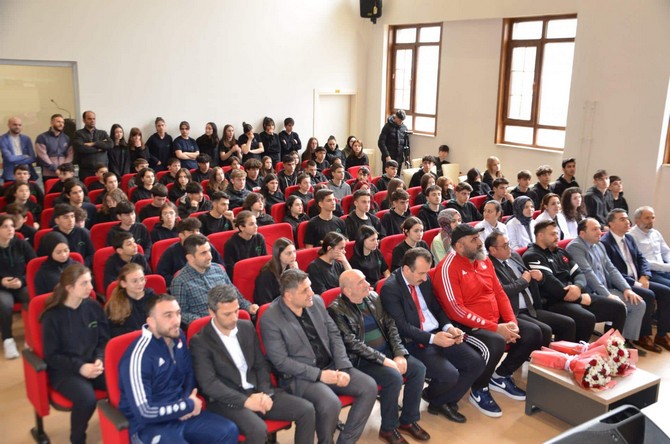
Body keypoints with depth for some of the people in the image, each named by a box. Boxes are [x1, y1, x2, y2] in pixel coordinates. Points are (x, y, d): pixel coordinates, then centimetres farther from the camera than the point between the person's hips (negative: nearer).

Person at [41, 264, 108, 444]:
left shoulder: (94, 307, 2)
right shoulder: (53, 316, -8)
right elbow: (51, 356, -7)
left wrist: (99, 360, -12)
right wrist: (79, 367, -19)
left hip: (93, 364, 4)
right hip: (64, 370, -3)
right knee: (86, 398, -33)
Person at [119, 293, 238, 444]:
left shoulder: (178, 337, 0)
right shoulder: (139, 356, -22)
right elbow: (144, 412, -24)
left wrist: (186, 400, -3)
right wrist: (188, 405, -14)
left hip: (181, 413, 7)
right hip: (150, 425, -7)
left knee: (229, 431, -6)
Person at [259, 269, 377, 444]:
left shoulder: (316, 302, 1)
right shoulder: (270, 319, -16)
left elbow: (334, 334, 6)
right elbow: (281, 361, -16)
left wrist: (343, 368, -8)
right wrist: (319, 374, -20)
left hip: (330, 366, 7)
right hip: (299, 376, -6)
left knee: (369, 386, -10)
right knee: (331, 403, -31)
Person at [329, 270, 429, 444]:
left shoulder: (373, 297, 5)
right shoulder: (337, 310, -15)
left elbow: (390, 325, 6)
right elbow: (352, 343, -20)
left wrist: (399, 354, -8)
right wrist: (383, 360, -23)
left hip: (387, 352, 7)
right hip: (361, 360, -7)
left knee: (418, 368, -11)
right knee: (394, 377, -28)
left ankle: (408, 420, 7)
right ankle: (388, 428, -5)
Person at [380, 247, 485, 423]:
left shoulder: (424, 279, 7)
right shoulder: (390, 288, -16)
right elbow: (402, 327, -19)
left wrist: (448, 327, -4)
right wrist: (432, 338, -26)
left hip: (438, 334, 8)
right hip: (414, 343, -7)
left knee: (476, 363, -5)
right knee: (449, 375, -25)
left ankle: (443, 402, 13)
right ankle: (431, 396, 12)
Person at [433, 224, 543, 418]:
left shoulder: (484, 260, 8)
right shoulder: (448, 268, -17)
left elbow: (499, 293, 12)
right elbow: (456, 311, -22)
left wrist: (511, 322, -5)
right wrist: (495, 328, -22)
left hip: (497, 320, 9)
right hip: (467, 326, -9)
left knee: (533, 333, 0)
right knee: (496, 343, -34)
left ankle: (501, 376, 18)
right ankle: (479, 391, -6)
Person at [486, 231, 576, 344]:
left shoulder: (514, 255, 14)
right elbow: (501, 291, -26)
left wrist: (538, 277, 4)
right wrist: (523, 280, -8)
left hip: (532, 310, 9)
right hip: (514, 314, -9)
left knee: (568, 324, -1)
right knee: (544, 331, -27)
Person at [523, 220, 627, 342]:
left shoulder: (561, 252, 21)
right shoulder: (532, 256, -7)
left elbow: (578, 274, 14)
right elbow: (550, 284, -17)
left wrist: (578, 287, -13)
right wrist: (580, 298, -11)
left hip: (577, 297, 9)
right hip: (554, 302, -9)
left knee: (619, 308, 4)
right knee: (588, 318, -34)